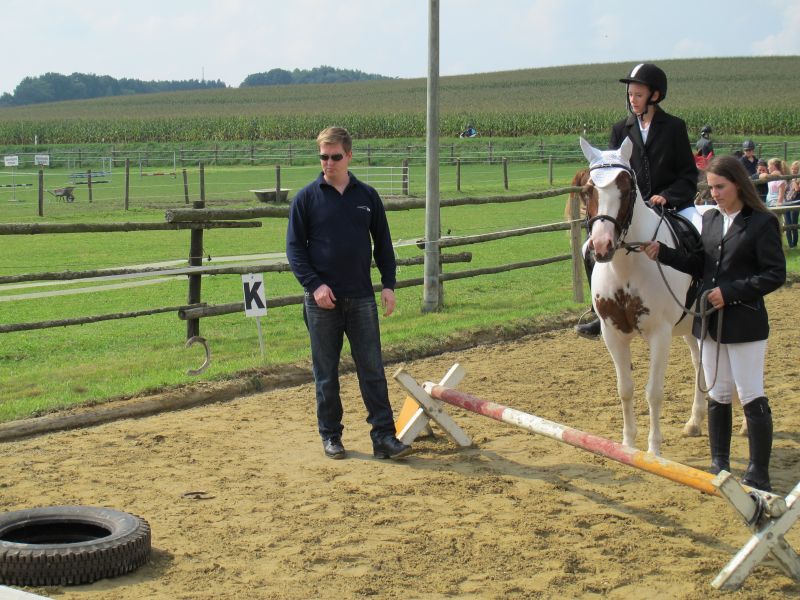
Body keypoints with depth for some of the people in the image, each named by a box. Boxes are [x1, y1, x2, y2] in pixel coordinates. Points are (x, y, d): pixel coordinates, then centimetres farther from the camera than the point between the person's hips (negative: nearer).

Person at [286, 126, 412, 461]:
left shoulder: (367, 196, 7)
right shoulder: (307, 198, 0)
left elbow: (383, 243, 13)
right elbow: (294, 247, -1)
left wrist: (388, 284, 3)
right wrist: (313, 285, -13)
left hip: (362, 299, 2)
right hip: (322, 301, -2)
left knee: (372, 370, 0)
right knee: (326, 373, 6)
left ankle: (384, 436, 3)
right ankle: (330, 436, 17)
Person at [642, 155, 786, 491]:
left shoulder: (762, 223, -10)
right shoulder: (709, 219, 9)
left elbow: (776, 274, -13)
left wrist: (730, 292, -19)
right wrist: (663, 254, -2)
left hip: (745, 323, -6)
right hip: (711, 322, 6)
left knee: (751, 398, -2)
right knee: (717, 397, 14)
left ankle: (759, 474, 6)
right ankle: (719, 465, 25)